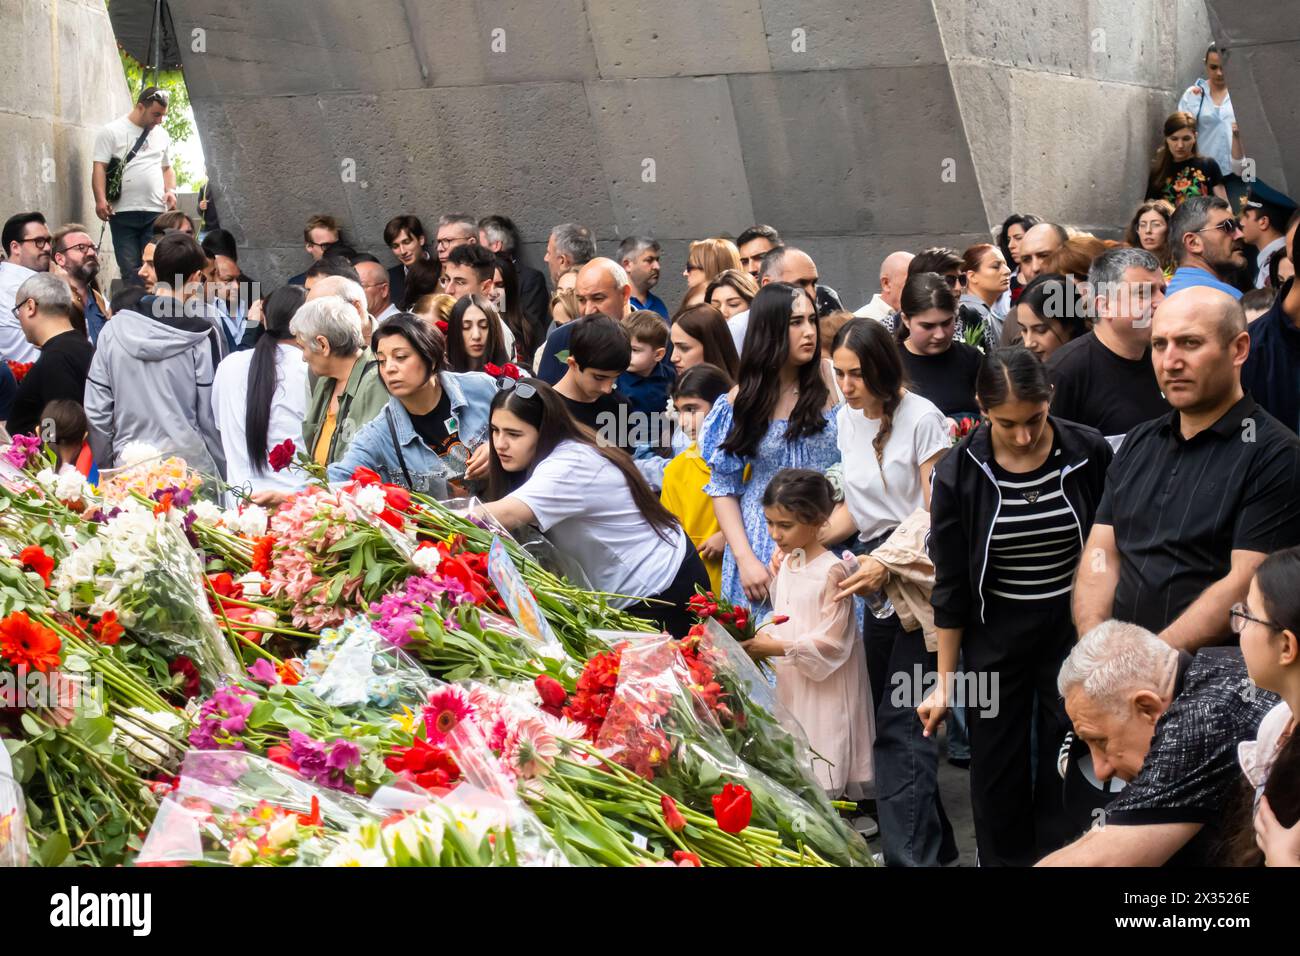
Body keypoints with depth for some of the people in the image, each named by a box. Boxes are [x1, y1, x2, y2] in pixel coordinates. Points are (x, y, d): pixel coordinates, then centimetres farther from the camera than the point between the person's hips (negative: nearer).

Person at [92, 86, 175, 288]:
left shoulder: (162, 135, 17)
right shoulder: (112, 132, 1)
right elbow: (99, 167, -4)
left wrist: (171, 190, 5)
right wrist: (100, 199, -17)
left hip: (156, 213, 4)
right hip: (123, 212, -4)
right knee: (130, 269, -4)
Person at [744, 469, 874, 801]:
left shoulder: (832, 571, -15)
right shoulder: (785, 565, 8)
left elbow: (830, 642, -16)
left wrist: (778, 647, -20)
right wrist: (759, 641, -3)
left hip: (825, 693, -7)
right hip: (791, 687, 7)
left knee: (824, 783, -5)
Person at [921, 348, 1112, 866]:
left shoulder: (1090, 453, -11)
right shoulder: (959, 473, -10)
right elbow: (950, 584, -4)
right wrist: (945, 681, -2)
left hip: (1075, 629, 0)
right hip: (996, 635, 0)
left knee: (1066, 769, 4)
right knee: (997, 770, 8)